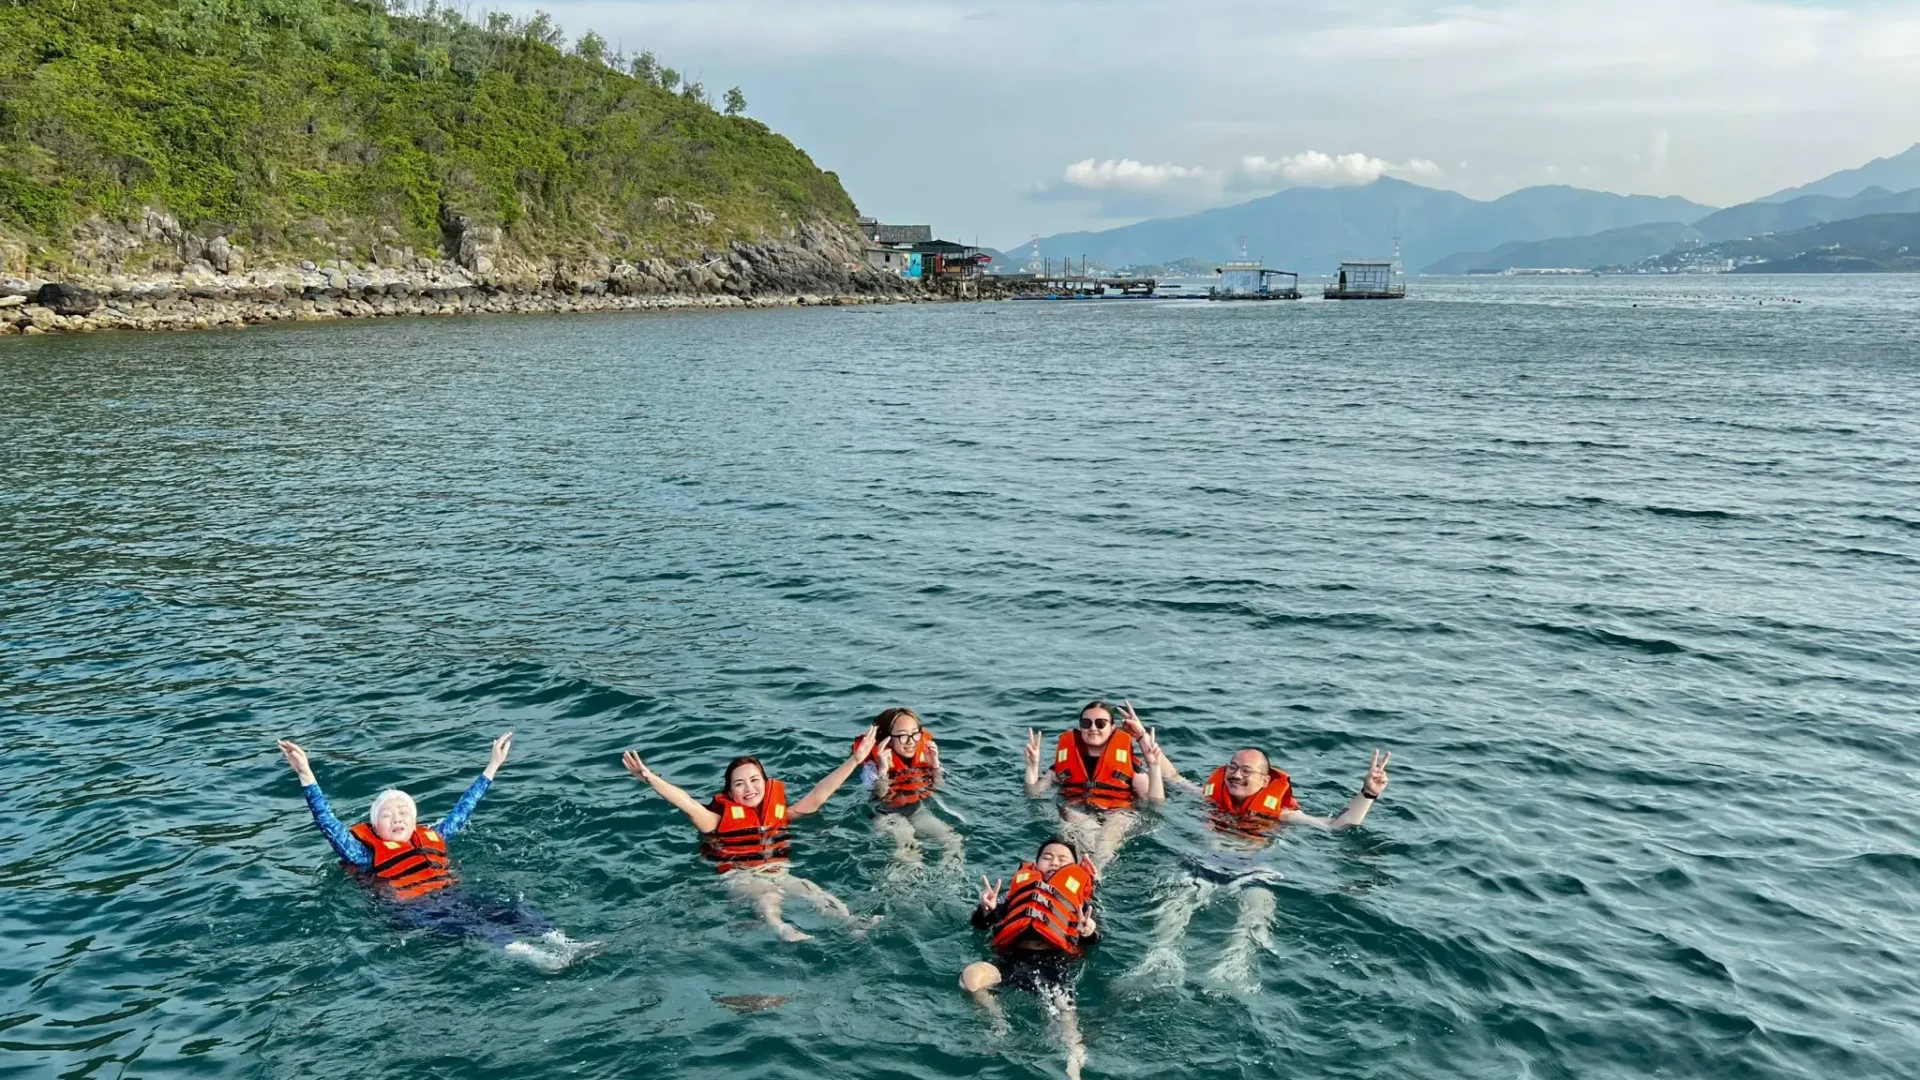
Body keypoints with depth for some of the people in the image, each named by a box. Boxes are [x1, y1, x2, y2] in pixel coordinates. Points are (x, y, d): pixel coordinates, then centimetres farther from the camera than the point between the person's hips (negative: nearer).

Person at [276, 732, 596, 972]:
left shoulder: (432, 838, 28)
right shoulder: (366, 853, 14)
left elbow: (463, 809, 35)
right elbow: (328, 823, 6)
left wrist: (493, 766, 38)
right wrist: (306, 776, -3)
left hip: (453, 896, 6)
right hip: (412, 909, -6)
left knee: (512, 912, -21)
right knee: (467, 924, -35)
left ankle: (563, 944, -42)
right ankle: (528, 955, -57)